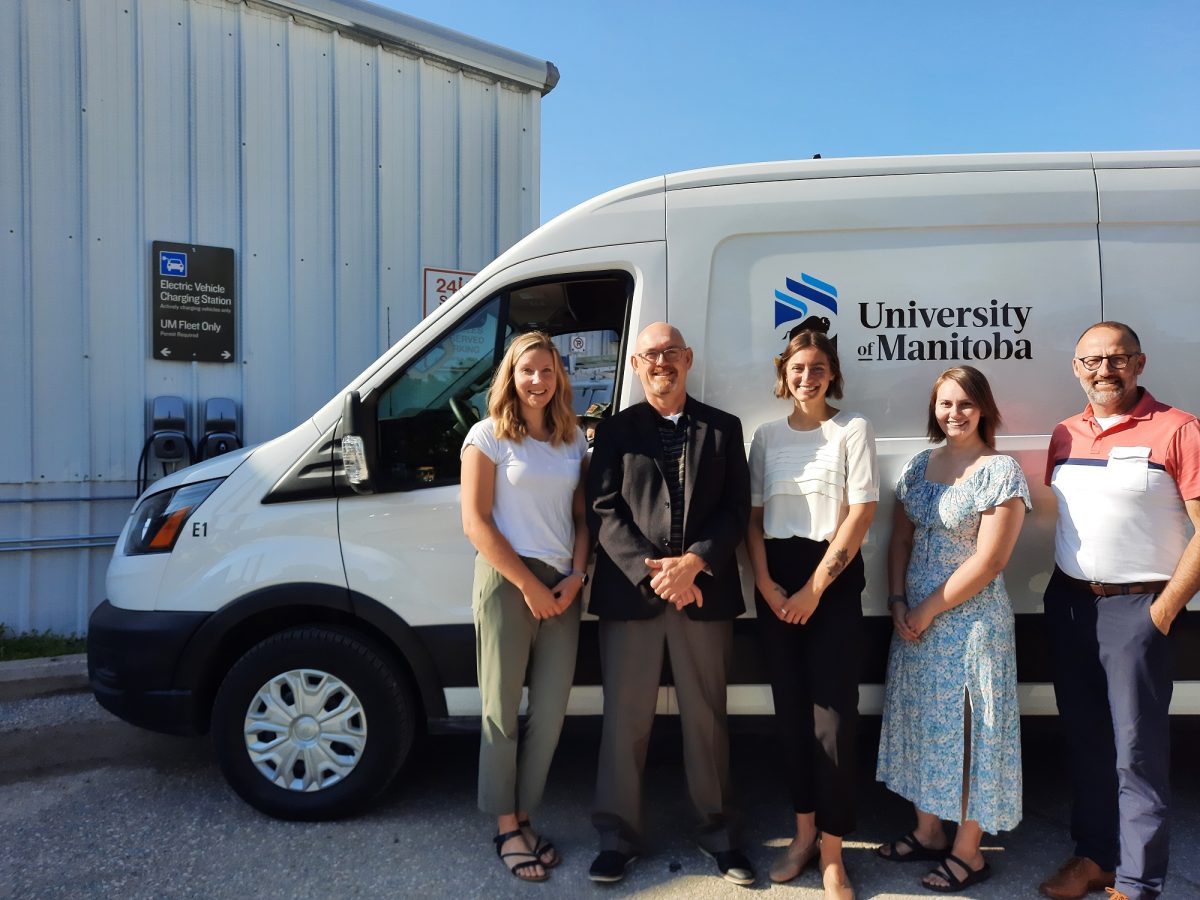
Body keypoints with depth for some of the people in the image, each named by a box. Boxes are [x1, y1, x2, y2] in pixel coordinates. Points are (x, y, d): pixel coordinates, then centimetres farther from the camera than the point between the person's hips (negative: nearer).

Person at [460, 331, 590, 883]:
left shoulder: (573, 440, 10)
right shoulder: (489, 436, -4)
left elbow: (581, 517, 11)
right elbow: (476, 522, -9)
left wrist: (576, 576, -5)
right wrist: (528, 585, -12)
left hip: (561, 587, 5)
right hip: (506, 582, -4)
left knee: (550, 711, 8)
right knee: (503, 711, 5)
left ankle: (523, 819, 25)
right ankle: (506, 830, 19)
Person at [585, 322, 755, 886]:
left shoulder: (723, 428, 10)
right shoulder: (615, 430, 7)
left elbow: (736, 509, 3)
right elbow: (603, 511, -2)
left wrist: (694, 563, -13)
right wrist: (652, 571, -14)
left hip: (705, 593, 1)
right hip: (630, 592, 0)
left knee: (706, 718, 12)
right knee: (625, 720, 7)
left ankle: (718, 831, 28)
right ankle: (618, 835, 22)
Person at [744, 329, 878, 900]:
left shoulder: (852, 430, -1)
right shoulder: (766, 436, 10)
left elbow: (862, 512, -8)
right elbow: (753, 516, 8)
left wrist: (815, 587, -12)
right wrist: (764, 582, -6)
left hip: (834, 578, -3)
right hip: (775, 581, 4)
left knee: (833, 713, -3)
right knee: (790, 708, 9)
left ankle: (832, 852, 10)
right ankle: (803, 833, 24)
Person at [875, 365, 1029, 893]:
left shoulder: (1001, 471, -12)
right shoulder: (918, 467, 7)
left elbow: (989, 559, -17)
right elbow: (901, 539, 9)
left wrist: (929, 610, -14)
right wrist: (898, 603, -4)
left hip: (971, 617, -6)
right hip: (915, 617, 6)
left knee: (968, 727, 4)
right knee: (922, 720, 14)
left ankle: (968, 852, 20)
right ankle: (928, 831, 32)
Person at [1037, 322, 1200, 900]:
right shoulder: (1065, 436, 10)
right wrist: (1059, 589, 8)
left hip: (1135, 607, -5)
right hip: (1068, 603, 6)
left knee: (1136, 749, 1)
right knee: (1084, 739, 15)